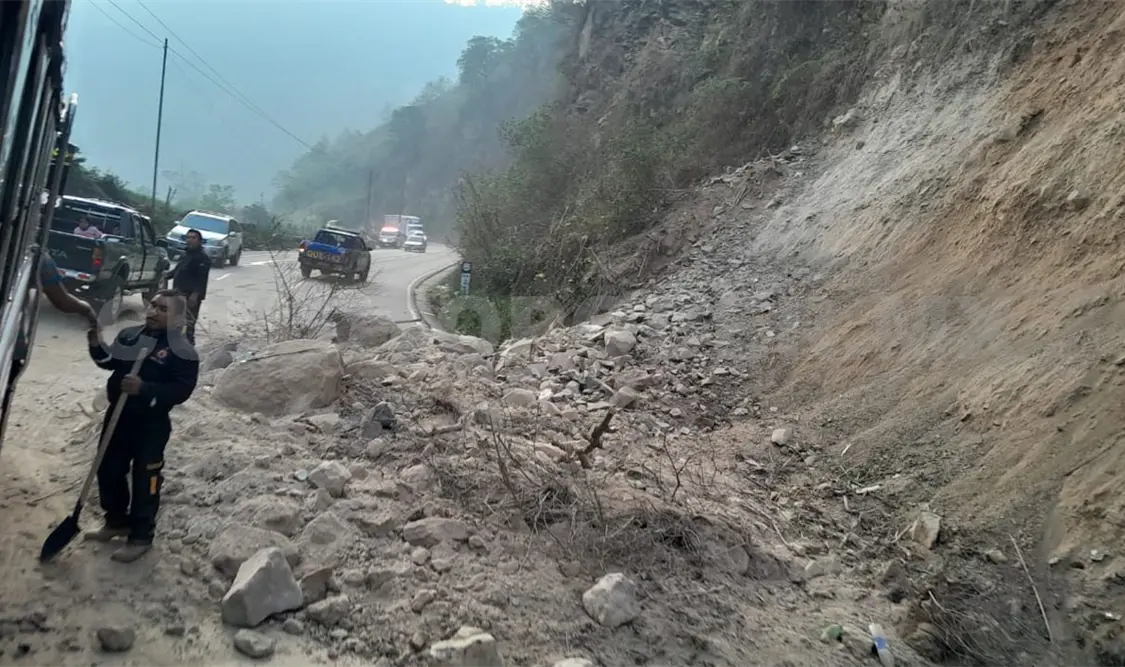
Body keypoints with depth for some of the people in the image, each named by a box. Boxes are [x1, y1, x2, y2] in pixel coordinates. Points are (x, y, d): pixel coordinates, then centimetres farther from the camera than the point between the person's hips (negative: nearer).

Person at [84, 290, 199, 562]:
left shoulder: (183, 352, -17)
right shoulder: (129, 335, 3)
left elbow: (181, 391, -22)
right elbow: (110, 362, 15)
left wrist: (144, 389, -32)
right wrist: (97, 346, -4)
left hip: (151, 425, -7)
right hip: (118, 416, 7)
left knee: (144, 481, 2)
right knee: (108, 471, 19)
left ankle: (141, 537, 17)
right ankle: (117, 521, 40)